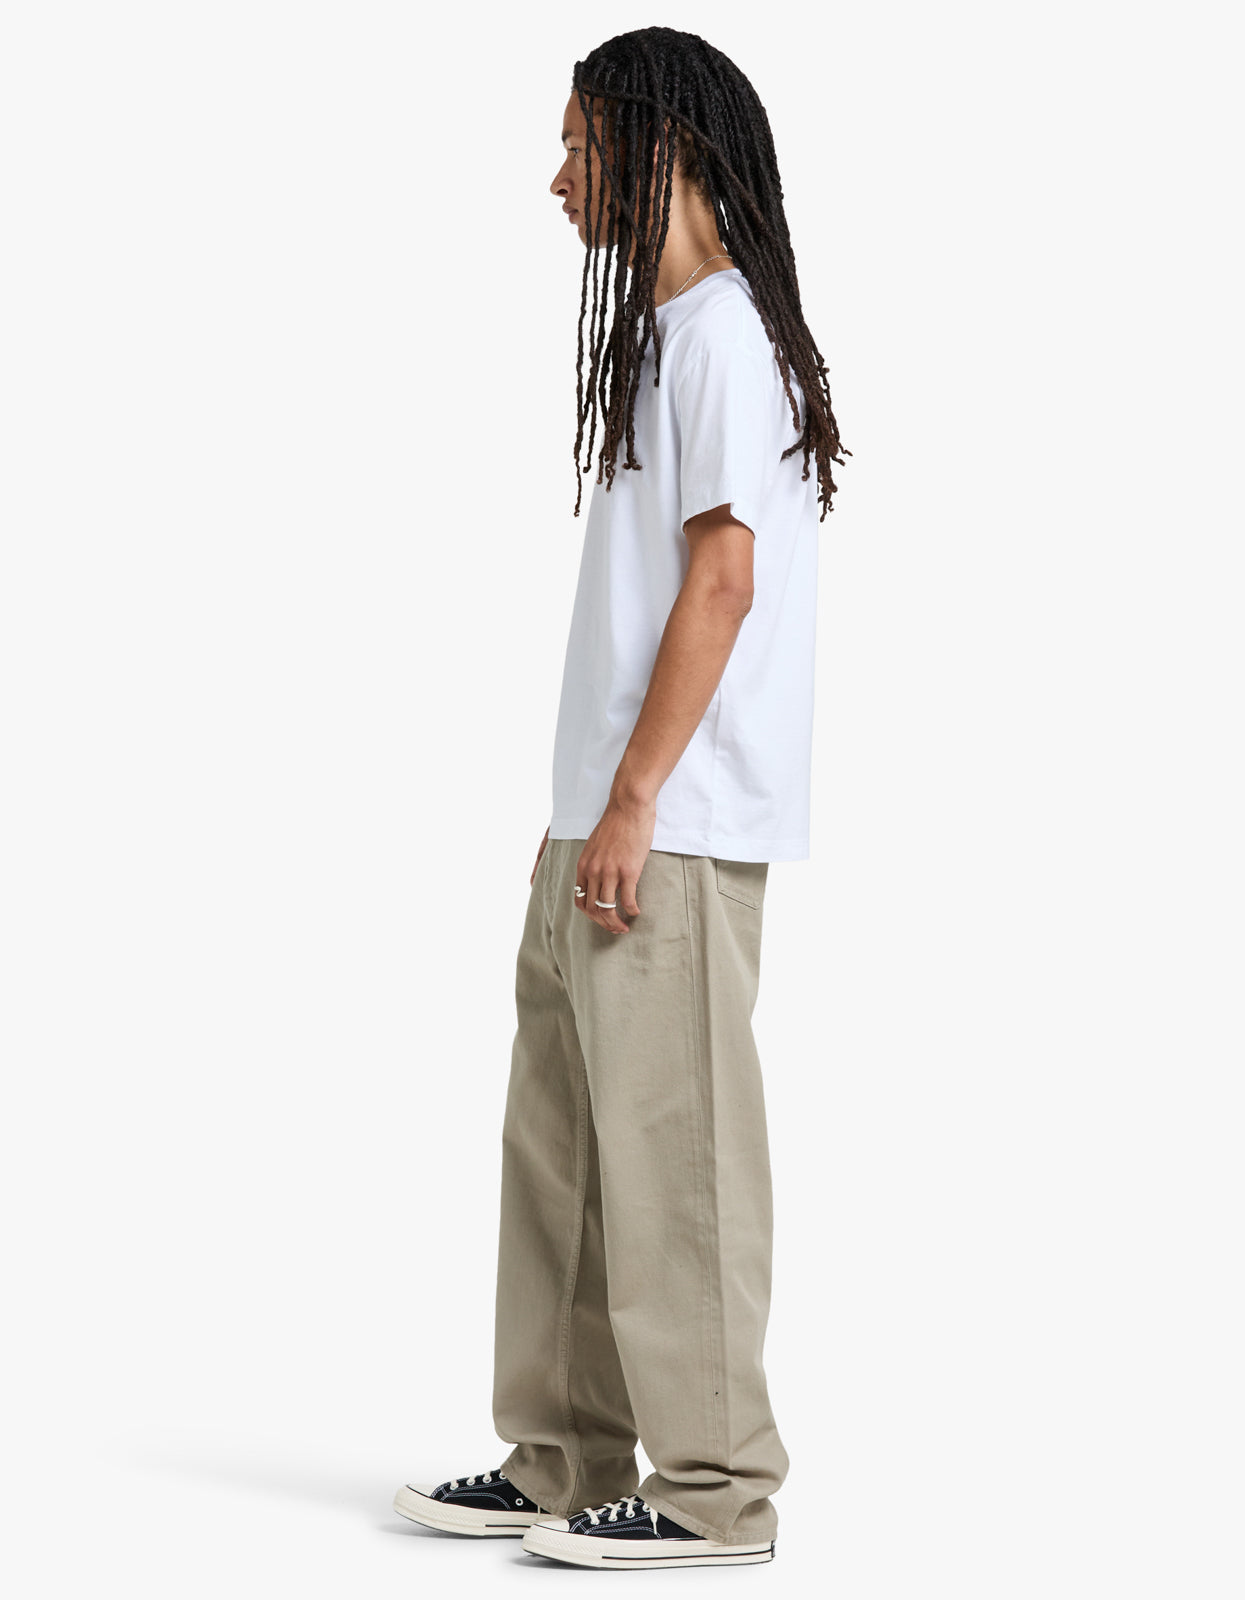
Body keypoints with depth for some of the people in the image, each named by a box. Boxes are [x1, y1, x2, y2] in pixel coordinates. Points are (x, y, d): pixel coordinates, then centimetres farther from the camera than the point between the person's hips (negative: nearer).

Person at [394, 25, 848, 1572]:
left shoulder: (722, 331, -10)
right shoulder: (662, 332, 19)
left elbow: (722, 581, -17)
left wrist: (634, 801, -19)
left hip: (673, 830, -10)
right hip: (607, 820, 10)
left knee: (671, 1142, -6)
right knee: (561, 1139, 12)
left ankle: (711, 1489, 2)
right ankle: (563, 1465, 20)